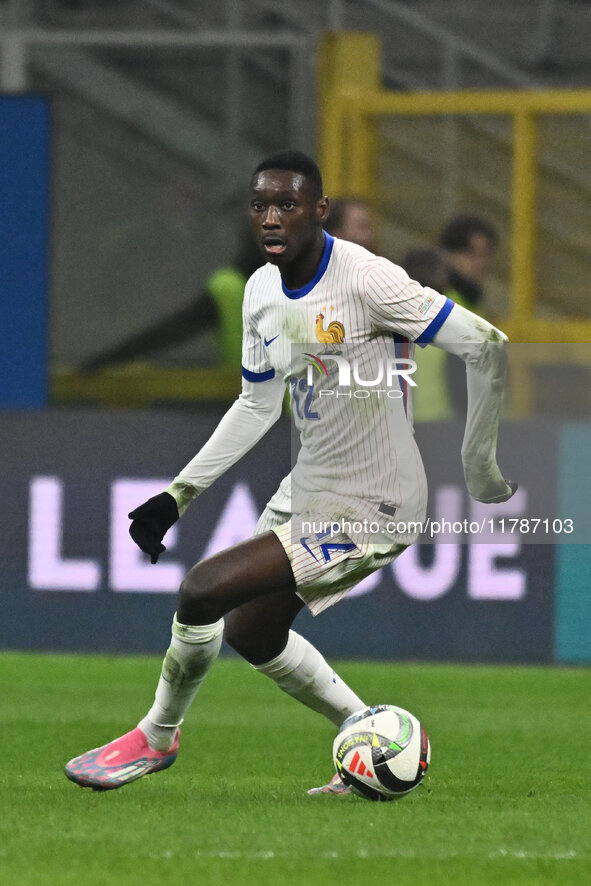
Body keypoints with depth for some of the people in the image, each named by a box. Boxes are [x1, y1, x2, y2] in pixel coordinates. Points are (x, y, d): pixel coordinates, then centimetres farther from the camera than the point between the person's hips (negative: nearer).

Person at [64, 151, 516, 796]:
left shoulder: (365, 279, -24)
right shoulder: (262, 290, 1)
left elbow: (486, 345, -22)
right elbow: (258, 405, 15)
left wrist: (481, 471, -14)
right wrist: (178, 495, 12)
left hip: (368, 510, -9)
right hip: (306, 490, 9)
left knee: (203, 592, -16)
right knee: (251, 635, 22)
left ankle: (157, 736, 8)